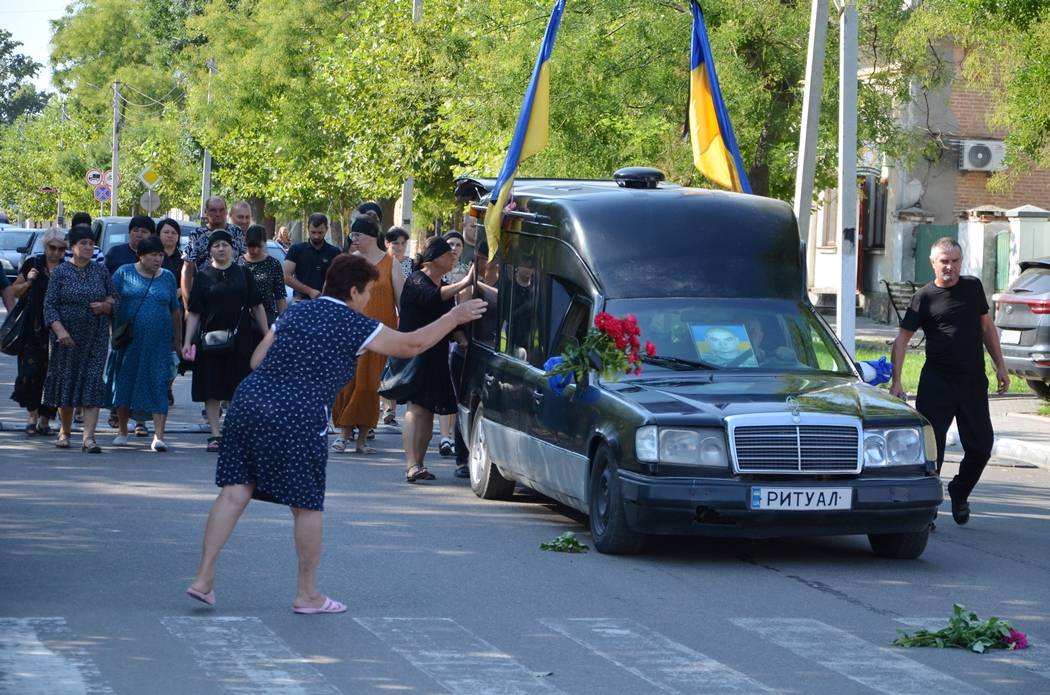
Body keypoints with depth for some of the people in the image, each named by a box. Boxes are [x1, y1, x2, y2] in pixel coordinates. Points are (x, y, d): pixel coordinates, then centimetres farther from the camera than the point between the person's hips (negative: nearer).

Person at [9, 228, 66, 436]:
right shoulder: (32, 264, 6)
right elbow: (15, 291, 12)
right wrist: (29, 282, -6)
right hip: (33, 331, 0)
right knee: (30, 372, -10)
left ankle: (45, 420, 10)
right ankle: (33, 415, 2)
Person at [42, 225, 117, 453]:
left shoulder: (101, 271, 8)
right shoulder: (60, 271, 1)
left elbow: (116, 302, 13)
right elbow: (49, 305, -3)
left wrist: (105, 306, -9)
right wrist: (60, 330, -16)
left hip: (96, 338, 1)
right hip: (67, 337, -1)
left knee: (93, 383, -9)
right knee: (65, 382, 5)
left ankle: (89, 436, -14)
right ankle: (64, 431, 22)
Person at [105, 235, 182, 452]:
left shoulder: (168, 277, 8)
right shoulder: (124, 273, 2)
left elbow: (175, 311, 14)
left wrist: (178, 341, 13)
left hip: (159, 343, 0)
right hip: (128, 341, 0)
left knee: (158, 385, -8)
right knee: (124, 383, 8)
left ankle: (158, 436, -12)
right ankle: (122, 431, 23)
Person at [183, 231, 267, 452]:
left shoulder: (243, 274, 6)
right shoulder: (203, 277, 5)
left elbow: (257, 307, 8)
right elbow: (193, 313, 3)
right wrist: (187, 341, -4)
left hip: (239, 340, 0)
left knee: (238, 390, 1)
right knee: (211, 389, 0)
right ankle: (215, 435, 5)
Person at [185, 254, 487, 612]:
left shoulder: (294, 313, 20)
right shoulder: (353, 325, 3)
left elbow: (257, 360, 20)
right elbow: (411, 345, 10)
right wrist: (454, 317, 21)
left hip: (249, 398, 6)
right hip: (297, 417, -6)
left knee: (235, 491, 6)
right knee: (307, 505, 7)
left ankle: (204, 577, 0)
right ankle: (307, 595, 16)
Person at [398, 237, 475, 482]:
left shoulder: (445, 288, 18)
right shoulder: (416, 281, -7)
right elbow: (431, 297, -28)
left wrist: (464, 341, -1)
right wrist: (464, 283, -32)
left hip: (436, 358, 8)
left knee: (428, 411, 4)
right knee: (416, 407, -17)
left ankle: (417, 465, 8)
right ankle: (412, 466, -25)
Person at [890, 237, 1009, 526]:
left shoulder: (973, 286, 8)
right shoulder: (924, 297, -4)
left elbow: (987, 327, 17)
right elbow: (902, 338, -5)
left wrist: (1000, 366, 14)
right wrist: (896, 381, -14)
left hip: (973, 382, 3)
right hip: (937, 383, -3)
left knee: (981, 446, 5)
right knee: (931, 446, -5)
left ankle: (960, 492, 30)